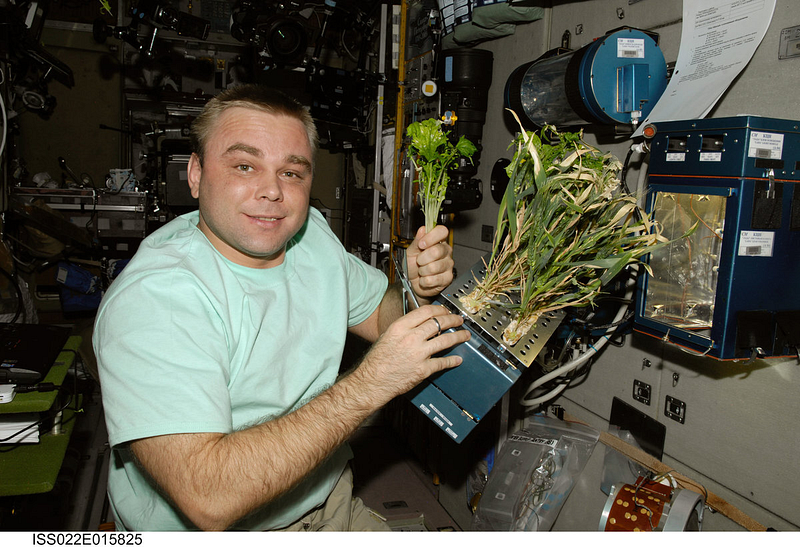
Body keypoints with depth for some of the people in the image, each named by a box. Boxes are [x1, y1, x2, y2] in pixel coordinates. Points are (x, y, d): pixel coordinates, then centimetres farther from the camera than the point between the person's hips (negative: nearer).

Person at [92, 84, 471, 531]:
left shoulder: (310, 231, -1)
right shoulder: (153, 299, -25)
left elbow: (382, 318, 10)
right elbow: (207, 499, -32)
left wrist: (419, 287, -13)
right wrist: (370, 384, -31)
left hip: (327, 496, 6)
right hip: (206, 532, -5)